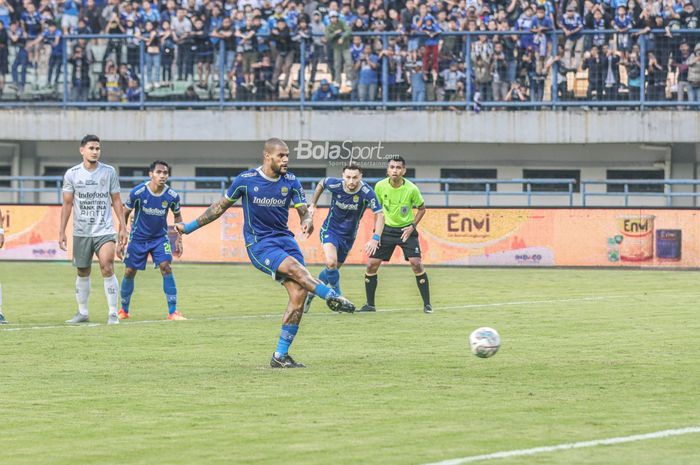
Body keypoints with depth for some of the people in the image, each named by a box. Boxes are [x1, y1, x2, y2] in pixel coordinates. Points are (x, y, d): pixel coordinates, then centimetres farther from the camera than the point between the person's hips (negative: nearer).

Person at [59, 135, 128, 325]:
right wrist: (62, 231, 0)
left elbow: (116, 201, 6)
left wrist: (122, 227, 0)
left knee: (107, 269, -15)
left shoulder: (109, 172, 1)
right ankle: (82, 312, 23)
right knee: (82, 273, 9)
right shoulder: (72, 174, 1)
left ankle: (113, 313, -9)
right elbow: (67, 204, 4)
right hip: (81, 231, 1)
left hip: (104, 230, -1)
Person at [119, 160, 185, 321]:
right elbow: (125, 213, -5)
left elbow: (177, 216, 5)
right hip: (138, 237, 0)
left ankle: (173, 312, -12)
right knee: (129, 272, 4)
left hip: (160, 237, 0)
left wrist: (179, 240, 0)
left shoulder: (172, 196, -15)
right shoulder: (137, 192, -20)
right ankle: (124, 311, 24)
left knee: (166, 267, -17)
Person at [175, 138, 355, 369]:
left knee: (299, 293, -10)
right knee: (295, 267, -33)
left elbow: (303, 210, 0)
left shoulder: (291, 182, 3)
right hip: (259, 245, -4)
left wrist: (307, 221, -26)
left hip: (284, 238, 4)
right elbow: (221, 206, 7)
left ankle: (281, 356, -4)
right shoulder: (246, 180, -5)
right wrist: (189, 227, 12)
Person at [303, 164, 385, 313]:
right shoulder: (335, 184, -21)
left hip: (348, 236, 2)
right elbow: (321, 184, 3)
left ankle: (311, 291, 41)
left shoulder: (367, 193, -25)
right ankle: (337, 296, -6)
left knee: (333, 269, 15)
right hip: (330, 230, -2)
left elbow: (379, 215, -23)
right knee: (331, 262, -26)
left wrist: (375, 239, -36)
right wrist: (313, 204, 5)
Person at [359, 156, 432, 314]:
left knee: (416, 264, -17)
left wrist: (412, 227, -11)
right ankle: (370, 305, 11)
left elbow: (422, 208, -1)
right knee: (372, 264, -4)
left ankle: (427, 304, -5)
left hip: (406, 230, -3)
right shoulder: (380, 186, -10)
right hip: (387, 229, 3)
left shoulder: (411, 189, -17)